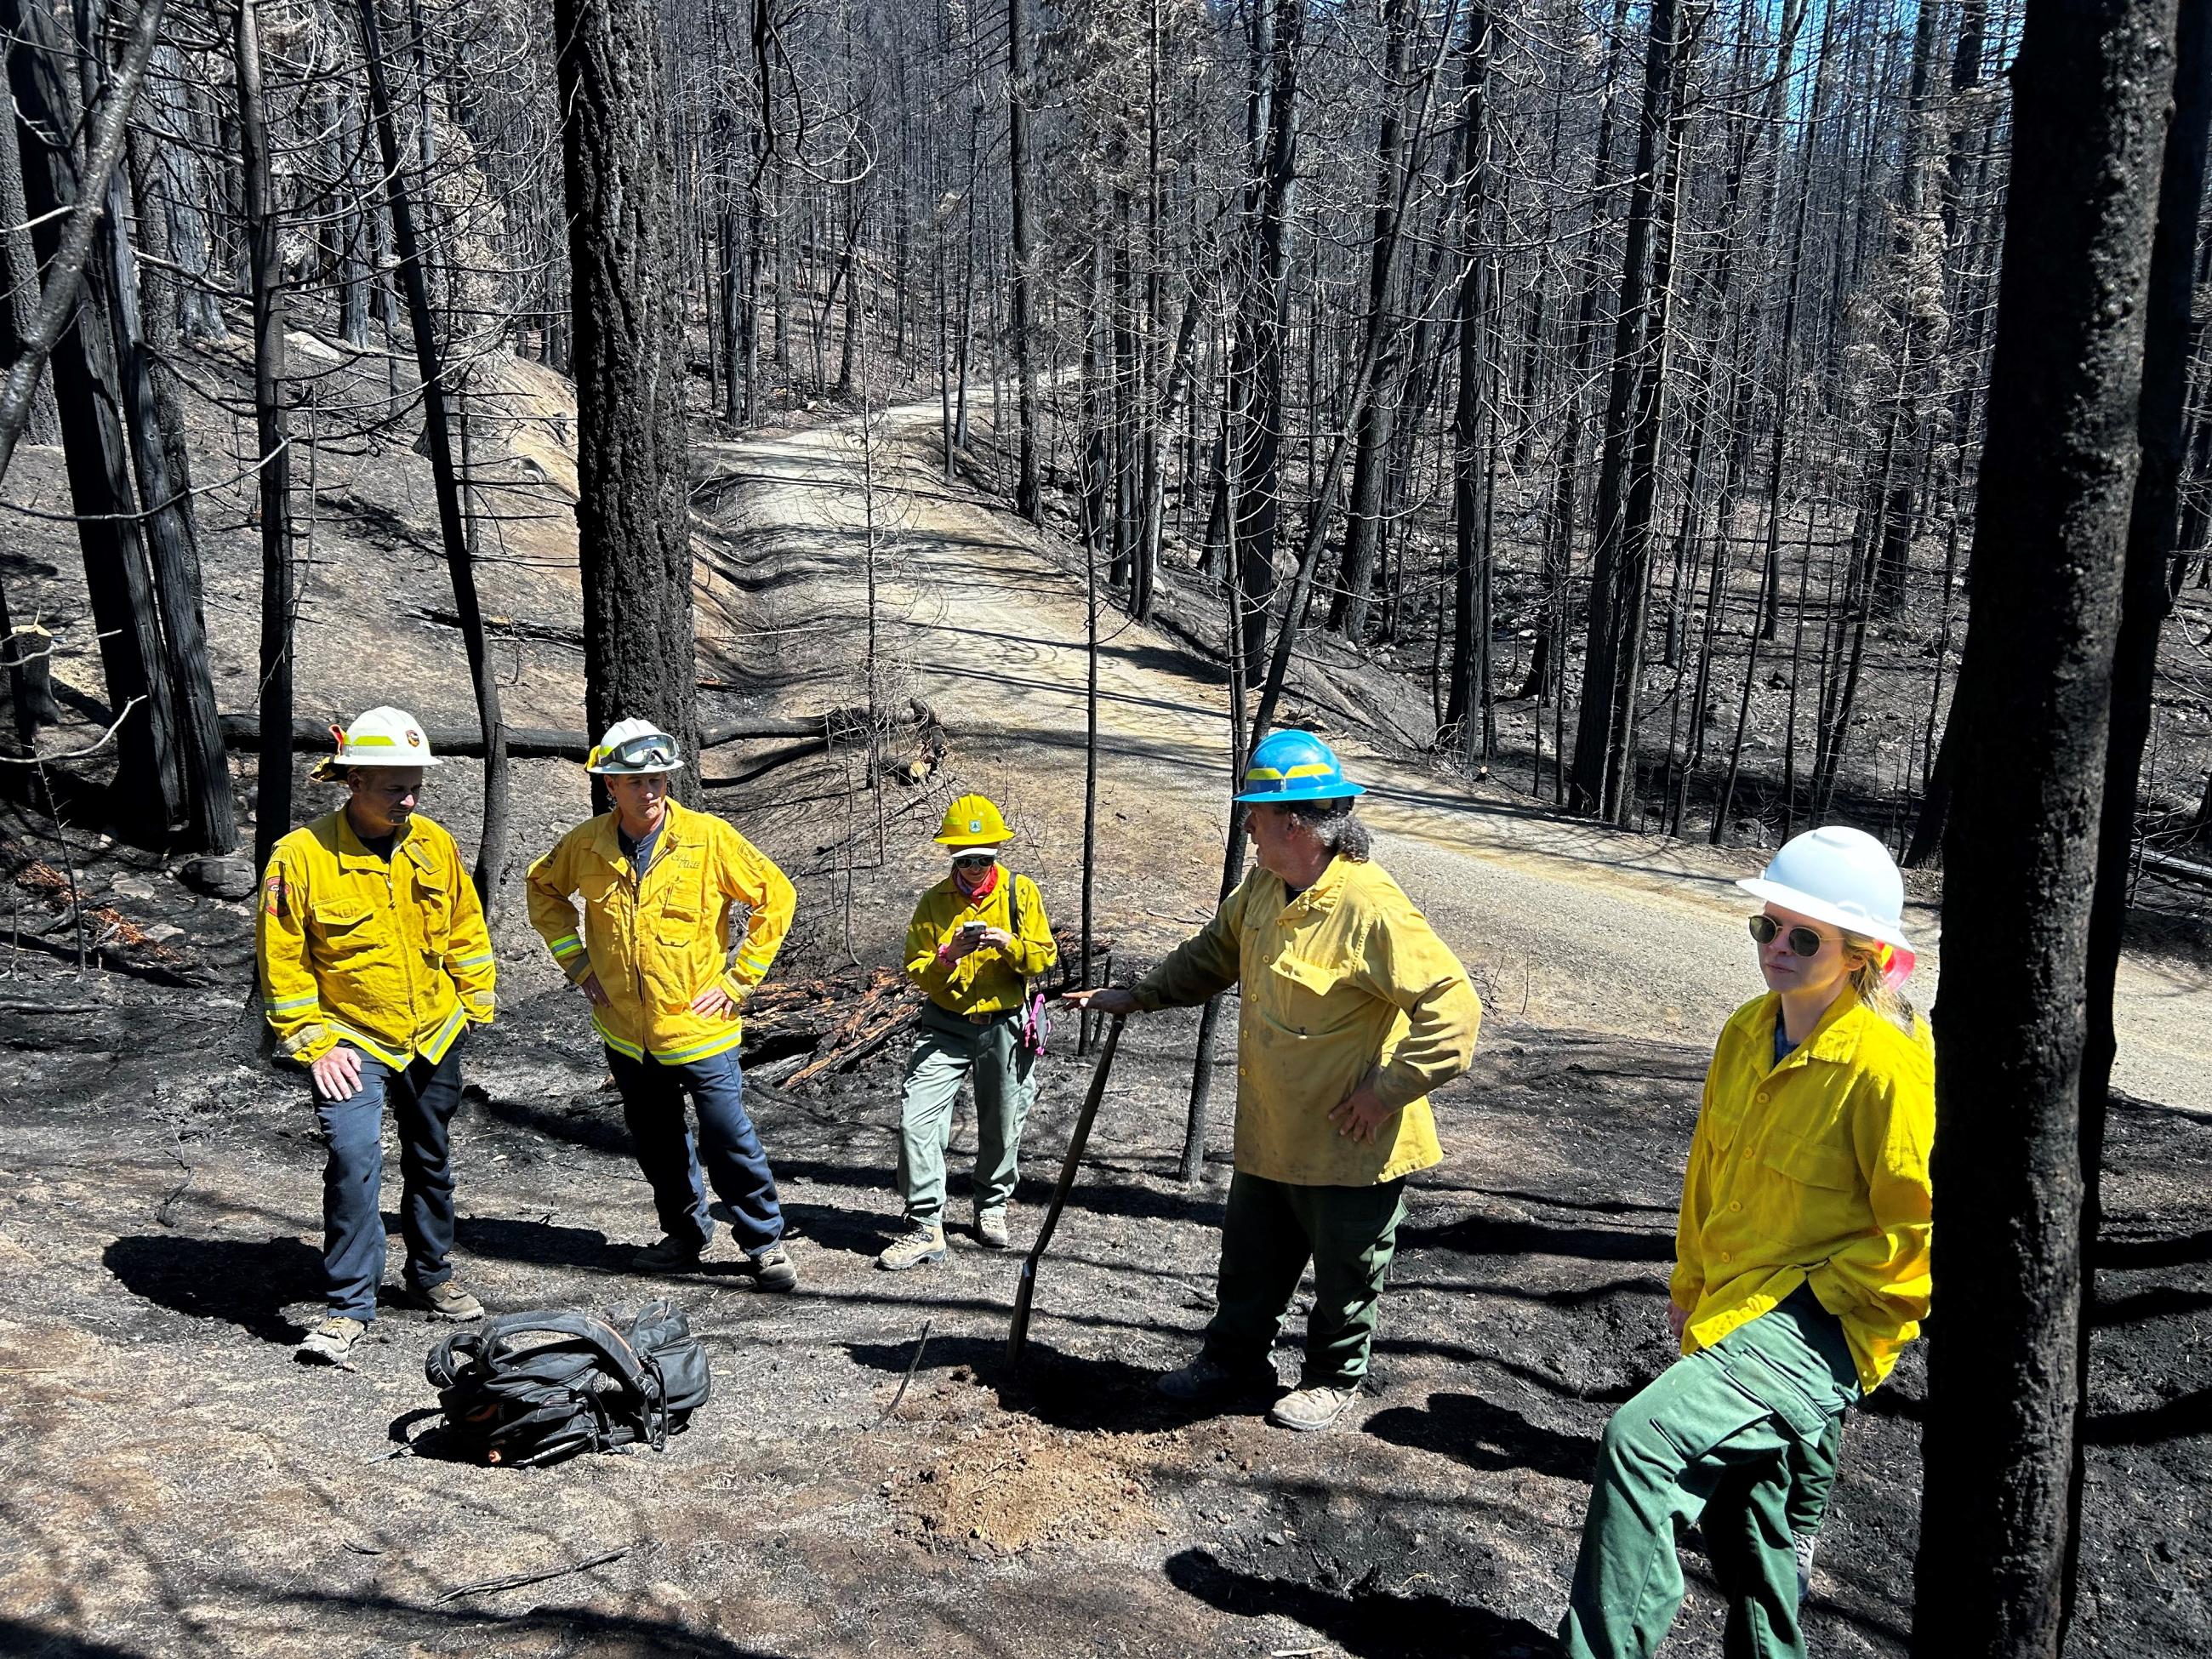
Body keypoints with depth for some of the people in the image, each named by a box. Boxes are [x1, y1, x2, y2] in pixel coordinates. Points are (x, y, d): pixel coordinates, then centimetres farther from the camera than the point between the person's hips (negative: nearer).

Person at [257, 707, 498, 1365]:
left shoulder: (435, 844, -4)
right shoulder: (301, 855, -16)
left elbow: (465, 928, 10)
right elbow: (281, 960, -10)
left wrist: (475, 1002, 9)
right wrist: (313, 1042, -13)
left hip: (434, 1036, 4)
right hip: (350, 1041, -4)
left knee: (431, 1159, 17)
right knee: (353, 1160, -17)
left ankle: (432, 1275, 37)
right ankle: (349, 1306, -3)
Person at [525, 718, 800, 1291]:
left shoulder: (708, 837, -13)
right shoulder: (586, 844, -4)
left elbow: (775, 895, -7)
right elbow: (543, 888, 16)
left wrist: (739, 980, -8)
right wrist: (575, 960, 6)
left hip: (698, 1025, -4)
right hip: (626, 1028, 4)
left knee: (729, 1141, -3)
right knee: (656, 1145, 17)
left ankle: (764, 1243, 13)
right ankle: (686, 1233, 37)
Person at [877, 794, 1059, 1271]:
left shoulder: (1021, 892, -1)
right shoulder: (934, 902, -1)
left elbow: (1045, 958, -3)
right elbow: (916, 972, -3)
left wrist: (1011, 945, -22)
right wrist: (947, 957, -23)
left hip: (1005, 1026, 0)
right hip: (946, 1026, 0)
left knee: (1002, 1127, 11)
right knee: (916, 1117, -12)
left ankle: (991, 1208, 36)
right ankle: (925, 1227, -5)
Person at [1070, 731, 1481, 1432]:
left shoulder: (1371, 907, -27)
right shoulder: (1264, 887, 0)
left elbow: (1453, 1007, -28)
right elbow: (1214, 953, 17)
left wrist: (1388, 1090, -25)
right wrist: (1137, 995, 9)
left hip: (1350, 1147, -7)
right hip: (1268, 1137, 8)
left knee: (1345, 1276, 16)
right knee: (1250, 1261, 23)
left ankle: (1333, 1379, 37)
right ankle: (1236, 1357, 44)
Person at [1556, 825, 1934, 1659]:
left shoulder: (1889, 1065, -18)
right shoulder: (1747, 1031, 4)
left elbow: (1919, 1232, -15)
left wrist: (1818, 1293, -13)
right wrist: (1690, 1284, 19)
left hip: (1818, 1325, -8)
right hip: (1733, 1316, 8)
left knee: (1641, 1440, -26)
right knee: (1747, 1539, 22)